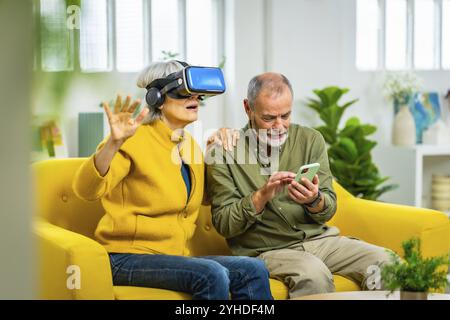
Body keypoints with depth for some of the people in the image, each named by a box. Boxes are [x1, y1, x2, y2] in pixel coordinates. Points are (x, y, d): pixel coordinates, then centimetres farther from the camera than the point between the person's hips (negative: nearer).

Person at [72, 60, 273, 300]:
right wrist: (114, 143, -42)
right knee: (212, 275, -30)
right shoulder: (136, 139, -11)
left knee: (254, 270, -15)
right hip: (127, 258, -7)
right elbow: (85, 190, -25)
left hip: (175, 257, 7)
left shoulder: (190, 145, 13)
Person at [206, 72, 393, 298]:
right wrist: (262, 196, -20)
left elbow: (329, 210, 6)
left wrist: (314, 201, -18)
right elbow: (223, 224, -5)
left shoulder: (311, 140, 6)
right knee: (313, 273, -35)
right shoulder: (225, 152, -2)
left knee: (382, 260, -20)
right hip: (268, 250, -4)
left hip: (318, 238, 4)